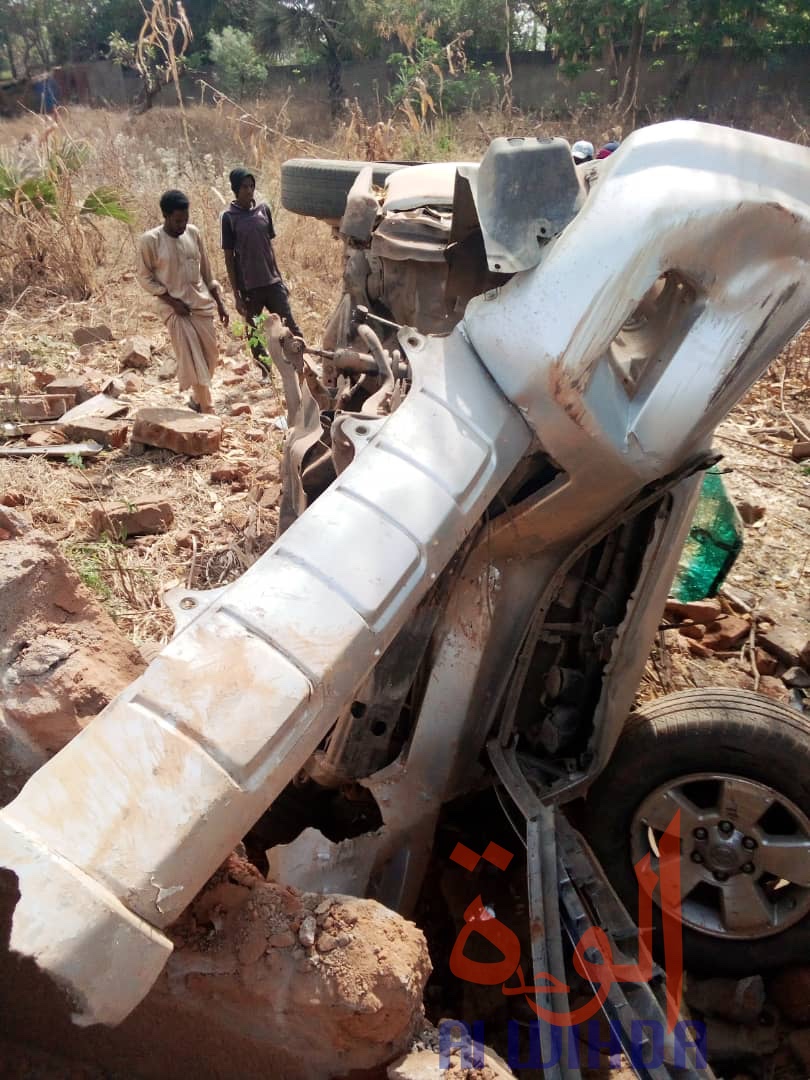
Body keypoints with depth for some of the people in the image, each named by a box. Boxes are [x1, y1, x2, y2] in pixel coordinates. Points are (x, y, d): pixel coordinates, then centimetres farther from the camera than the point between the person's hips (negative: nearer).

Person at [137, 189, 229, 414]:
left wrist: (219, 303, 9)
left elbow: (206, 271, 11)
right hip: (174, 307, -5)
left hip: (202, 303, 5)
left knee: (210, 355, 7)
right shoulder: (150, 240, -9)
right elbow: (145, 277, -5)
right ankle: (207, 410, -3)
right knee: (192, 359, -9)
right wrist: (172, 301, -13)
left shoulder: (193, 233, 4)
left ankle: (198, 399, 28)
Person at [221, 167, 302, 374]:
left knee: (290, 325, 0)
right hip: (249, 287, -3)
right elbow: (229, 258, -4)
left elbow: (270, 245, 12)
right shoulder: (229, 217, -6)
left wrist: (279, 277, 13)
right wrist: (236, 294, -8)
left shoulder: (264, 209, 5)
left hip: (272, 281, 3)